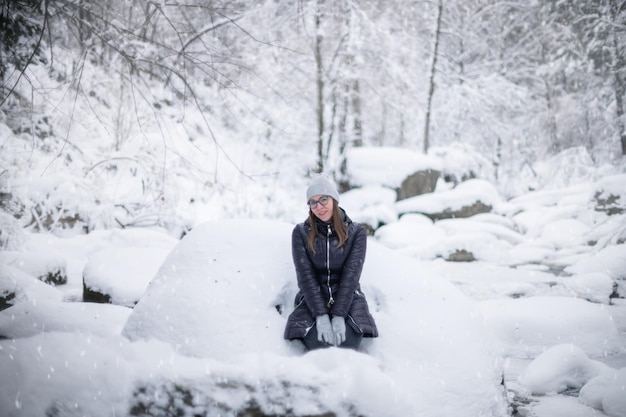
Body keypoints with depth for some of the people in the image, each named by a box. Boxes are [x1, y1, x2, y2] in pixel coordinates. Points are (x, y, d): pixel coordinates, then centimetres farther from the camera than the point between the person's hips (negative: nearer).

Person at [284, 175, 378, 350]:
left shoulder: (356, 232, 1)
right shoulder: (301, 233, 1)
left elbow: (351, 275, -7)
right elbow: (305, 276, -7)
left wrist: (339, 315, -20)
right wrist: (321, 316, -20)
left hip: (347, 298, 0)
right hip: (312, 300, 0)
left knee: (348, 340, -31)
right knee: (319, 341, -31)